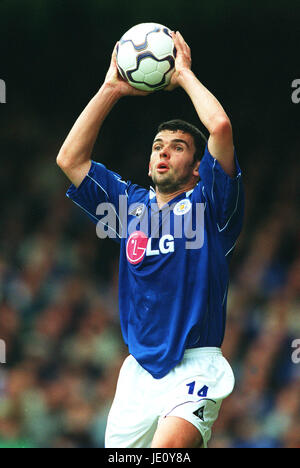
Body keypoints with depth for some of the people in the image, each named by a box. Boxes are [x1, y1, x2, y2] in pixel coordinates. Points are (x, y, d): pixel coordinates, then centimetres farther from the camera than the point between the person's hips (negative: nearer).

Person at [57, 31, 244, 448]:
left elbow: (221, 126, -13)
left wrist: (185, 74, 1)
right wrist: (111, 90, 10)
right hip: (138, 372, 5)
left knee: (166, 448, -32)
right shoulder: (132, 204, 17)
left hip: (194, 367, -5)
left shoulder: (207, 204, 2)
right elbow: (69, 159, 13)